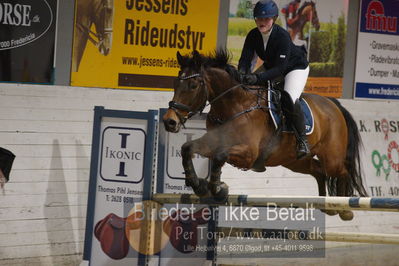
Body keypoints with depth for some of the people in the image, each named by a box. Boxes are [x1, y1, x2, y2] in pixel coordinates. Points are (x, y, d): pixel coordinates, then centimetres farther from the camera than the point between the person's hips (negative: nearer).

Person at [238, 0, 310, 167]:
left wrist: (258, 77, -50)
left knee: (289, 98, -31)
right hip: (271, 67, 7)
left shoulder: (282, 36, -32)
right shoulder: (253, 35, -15)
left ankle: (302, 140, -16)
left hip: (296, 67, -7)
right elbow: (245, 59, -18)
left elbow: (280, 67, -37)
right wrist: (242, 74, -41)